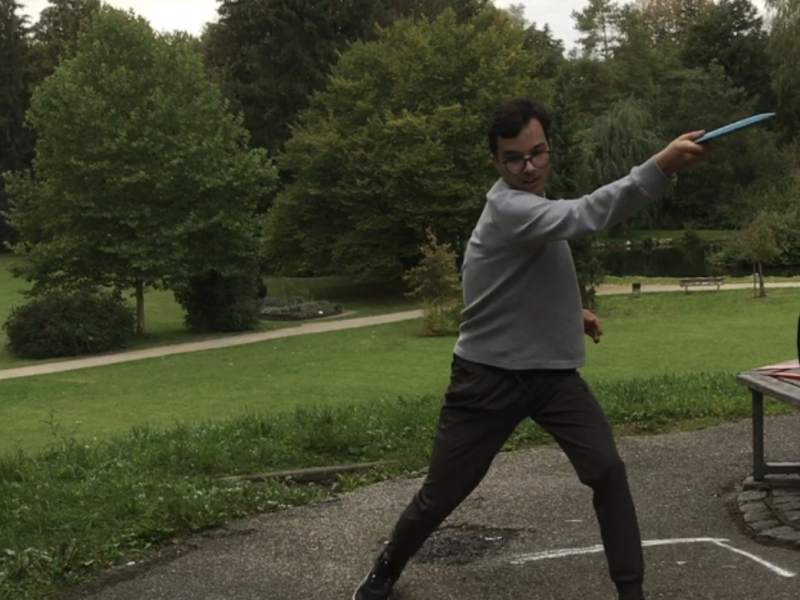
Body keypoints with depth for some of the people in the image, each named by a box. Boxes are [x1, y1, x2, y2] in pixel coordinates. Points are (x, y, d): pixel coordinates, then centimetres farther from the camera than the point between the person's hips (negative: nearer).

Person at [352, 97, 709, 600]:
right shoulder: (508, 208, -24)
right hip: (489, 376, -7)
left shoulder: (532, 203, 6)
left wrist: (568, 311, 8)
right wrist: (660, 167, -54)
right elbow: (584, 215, -43)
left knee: (608, 470, -12)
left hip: (553, 371, 7)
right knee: (439, 497, 5)